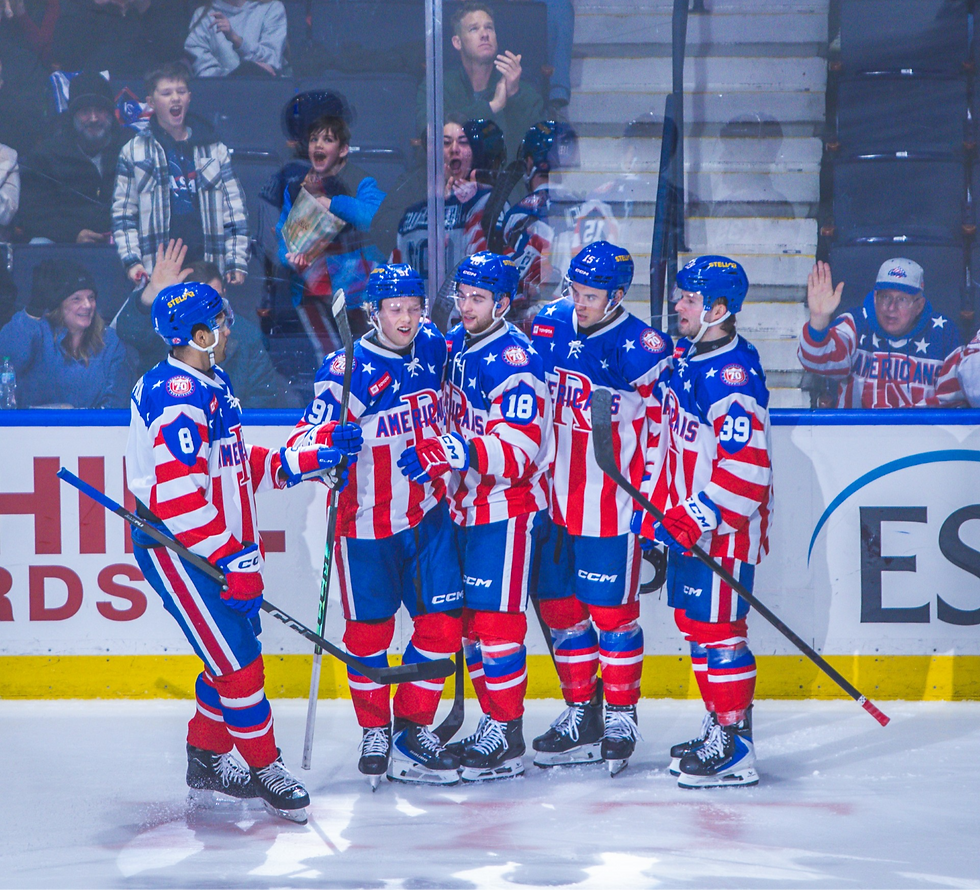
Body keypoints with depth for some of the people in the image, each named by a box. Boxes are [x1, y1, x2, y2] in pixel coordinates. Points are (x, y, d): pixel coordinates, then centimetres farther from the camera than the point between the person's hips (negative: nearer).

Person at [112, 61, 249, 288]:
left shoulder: (215, 150, 14)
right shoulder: (133, 152, 10)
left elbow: (234, 209, 14)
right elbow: (123, 213, 8)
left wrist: (236, 263, 6)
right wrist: (132, 260, -3)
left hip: (208, 268, 2)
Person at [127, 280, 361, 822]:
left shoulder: (213, 385, 12)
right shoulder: (175, 395, -21)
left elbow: (240, 467, 19)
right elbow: (177, 495, -26)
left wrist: (313, 460, 13)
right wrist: (233, 560, -25)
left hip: (218, 546, 10)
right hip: (178, 550, -10)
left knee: (237, 651, 15)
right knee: (236, 660, -6)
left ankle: (207, 758, 28)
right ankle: (264, 768, 4)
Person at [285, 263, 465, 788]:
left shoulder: (433, 349, 0)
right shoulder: (346, 371, -16)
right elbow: (304, 446, -18)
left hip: (427, 514, 4)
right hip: (366, 522, -4)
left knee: (442, 622, 0)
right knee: (369, 630, 5)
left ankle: (413, 729, 13)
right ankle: (374, 732, 23)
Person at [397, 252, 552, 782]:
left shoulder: (514, 361, -18)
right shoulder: (453, 347, 8)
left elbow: (519, 451, -26)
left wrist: (458, 452, -36)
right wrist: (438, 466, 19)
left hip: (507, 509, -9)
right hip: (465, 506, 9)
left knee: (495, 619, -9)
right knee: (469, 619, 12)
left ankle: (507, 738, -4)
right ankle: (490, 722, 22)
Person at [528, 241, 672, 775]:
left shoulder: (641, 348, -13)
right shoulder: (548, 327, 3)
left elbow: (661, 428, -9)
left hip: (612, 505, -6)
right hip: (555, 500, 6)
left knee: (611, 611, -1)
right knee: (559, 606, 10)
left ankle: (621, 716, 13)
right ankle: (580, 712, 22)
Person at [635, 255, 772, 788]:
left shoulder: (733, 376, -22)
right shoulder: (685, 357, 9)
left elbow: (747, 469, -26)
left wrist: (696, 519, -26)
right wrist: (657, 503, 18)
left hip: (725, 526, -10)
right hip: (687, 520, 10)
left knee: (716, 628, -7)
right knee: (692, 623, 15)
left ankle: (735, 749, -3)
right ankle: (717, 727, 26)